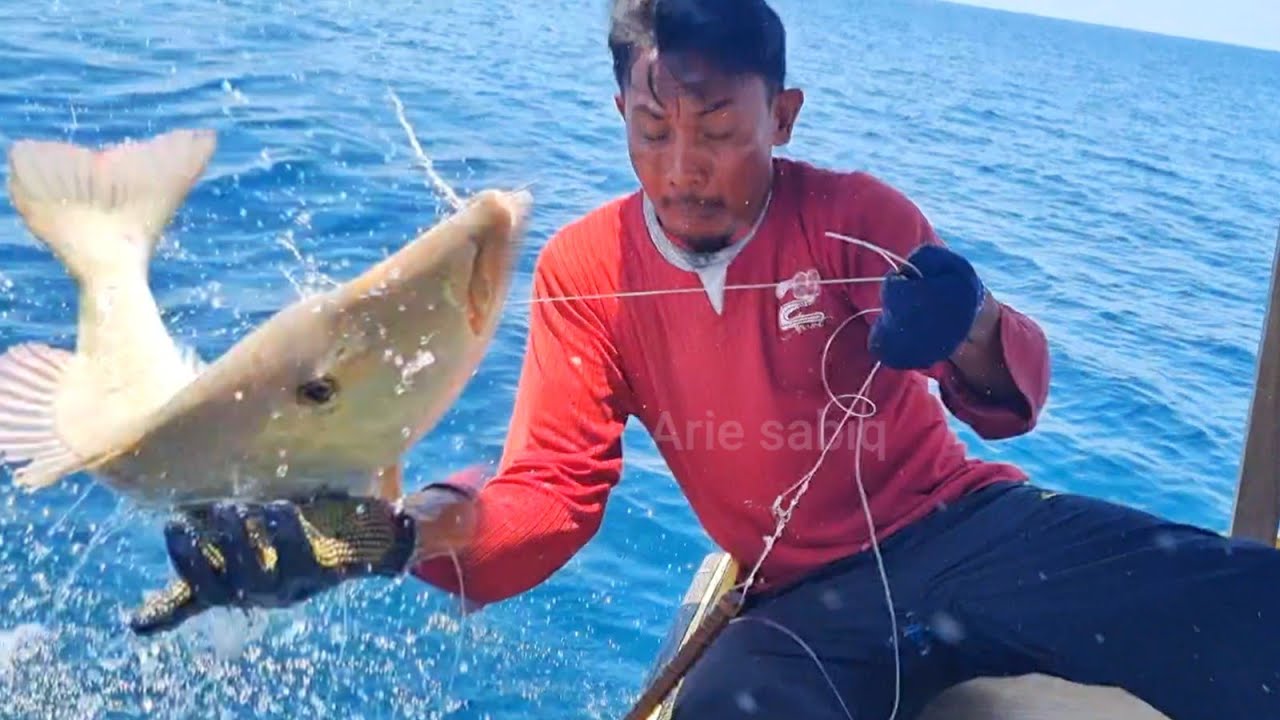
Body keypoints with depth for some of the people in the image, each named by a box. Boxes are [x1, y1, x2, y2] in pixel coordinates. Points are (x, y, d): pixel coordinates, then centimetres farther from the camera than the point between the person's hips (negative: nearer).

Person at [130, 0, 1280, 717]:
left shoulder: (858, 217, -4)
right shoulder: (586, 270, -3)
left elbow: (1011, 397, -7)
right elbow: (549, 493, -8)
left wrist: (971, 334, -34)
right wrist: (394, 532, -29)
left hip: (962, 526, 1)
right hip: (808, 603, 0)